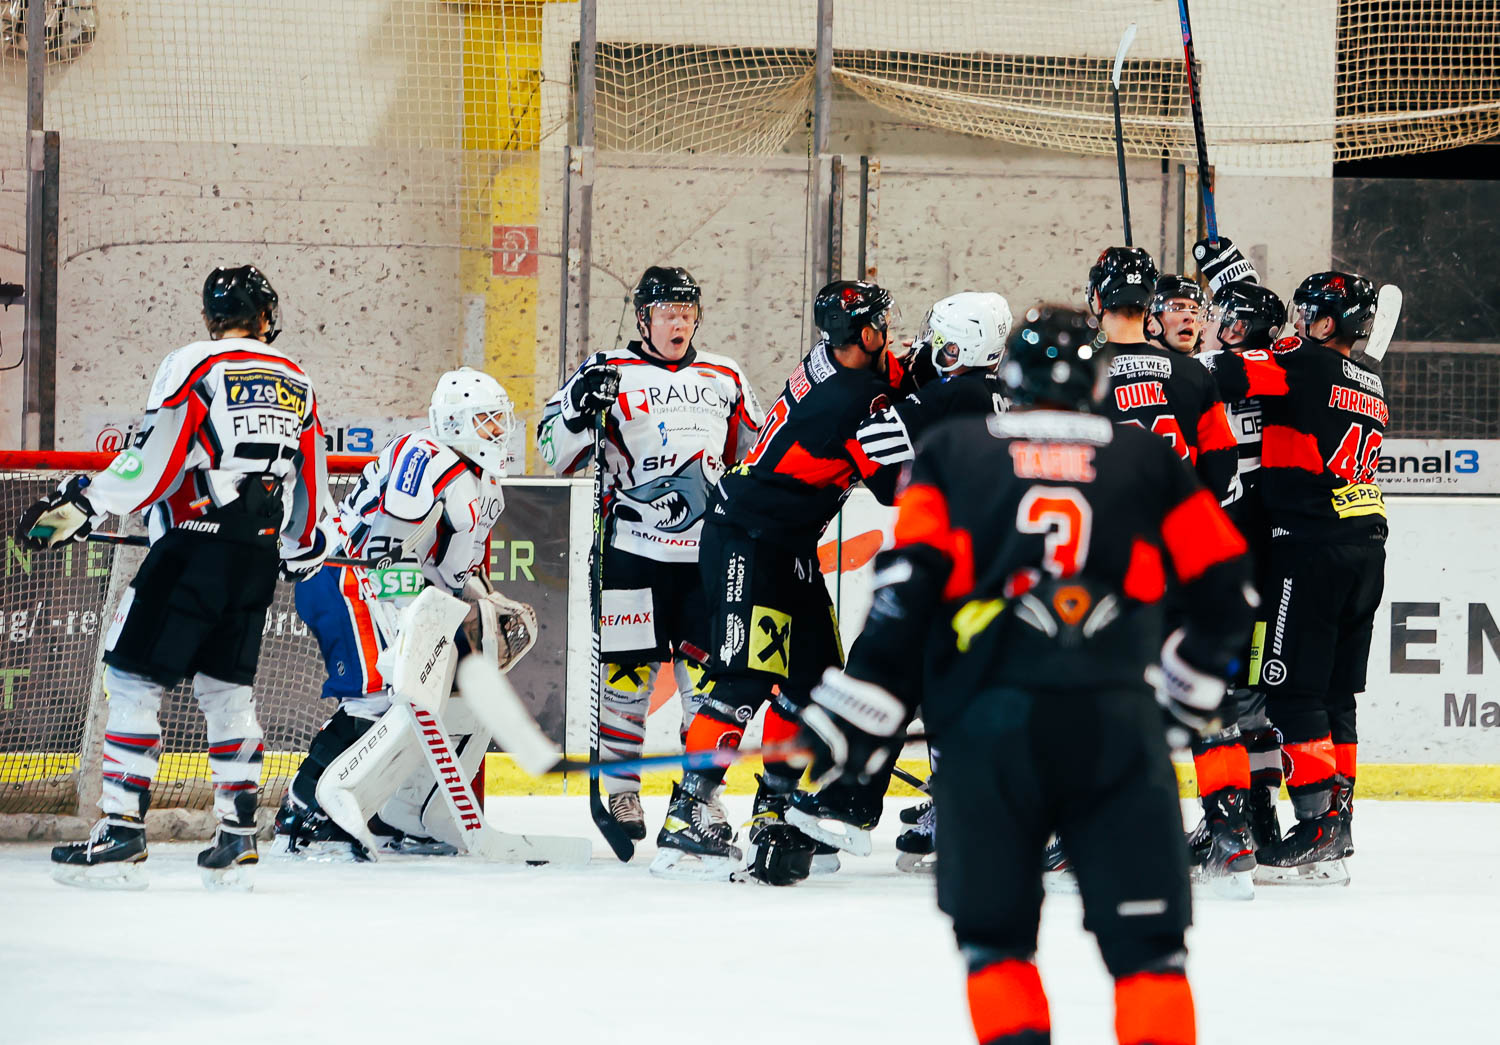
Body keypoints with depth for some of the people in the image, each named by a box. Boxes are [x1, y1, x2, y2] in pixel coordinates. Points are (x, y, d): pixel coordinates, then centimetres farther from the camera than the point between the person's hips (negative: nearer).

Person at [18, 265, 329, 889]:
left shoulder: (194, 365, -4)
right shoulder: (296, 384, 15)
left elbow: (156, 460, -14)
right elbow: (310, 485, 21)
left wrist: (82, 507, -13)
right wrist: (300, 551, 36)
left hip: (194, 549, -6)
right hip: (258, 557, 6)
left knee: (134, 681, -4)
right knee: (228, 690, 14)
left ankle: (121, 837, -11)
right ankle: (237, 842, 11)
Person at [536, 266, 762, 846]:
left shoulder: (725, 378, 13)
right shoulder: (611, 373, 1)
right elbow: (557, 454, -2)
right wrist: (579, 406, -19)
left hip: (710, 556, 3)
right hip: (636, 551, -3)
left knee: (709, 668, 1)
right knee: (628, 669, -3)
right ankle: (621, 789, 10)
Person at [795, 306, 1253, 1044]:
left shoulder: (950, 451, 15)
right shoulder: (1149, 460, 17)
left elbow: (907, 587, 2)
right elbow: (1224, 595, 18)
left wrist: (856, 711, 3)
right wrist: (1192, 682, 37)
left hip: (987, 725, 0)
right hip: (1116, 724, 0)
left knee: (994, 933, 13)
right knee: (1146, 940, 3)